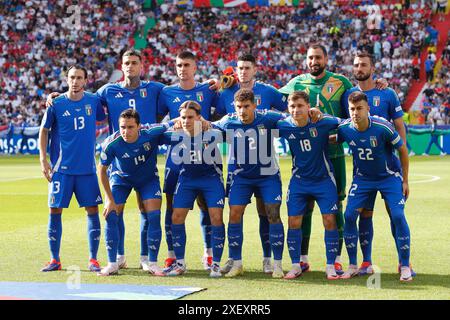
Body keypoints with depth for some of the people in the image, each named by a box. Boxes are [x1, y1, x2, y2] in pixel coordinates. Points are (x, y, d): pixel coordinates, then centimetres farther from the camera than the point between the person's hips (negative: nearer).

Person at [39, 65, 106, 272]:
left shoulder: (93, 101, 2)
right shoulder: (56, 104, -3)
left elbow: (102, 119, 19)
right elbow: (44, 131, 4)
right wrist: (43, 159, -4)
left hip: (87, 167, 2)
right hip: (61, 168, -2)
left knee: (92, 211, 0)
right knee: (55, 211, -1)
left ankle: (93, 259, 9)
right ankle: (55, 260, 10)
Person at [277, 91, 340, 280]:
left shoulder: (323, 122, -17)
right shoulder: (283, 126, -11)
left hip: (324, 179, -2)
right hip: (299, 181, 2)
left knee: (329, 220, -6)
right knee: (294, 221, -2)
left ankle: (331, 266, 4)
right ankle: (296, 266, 11)